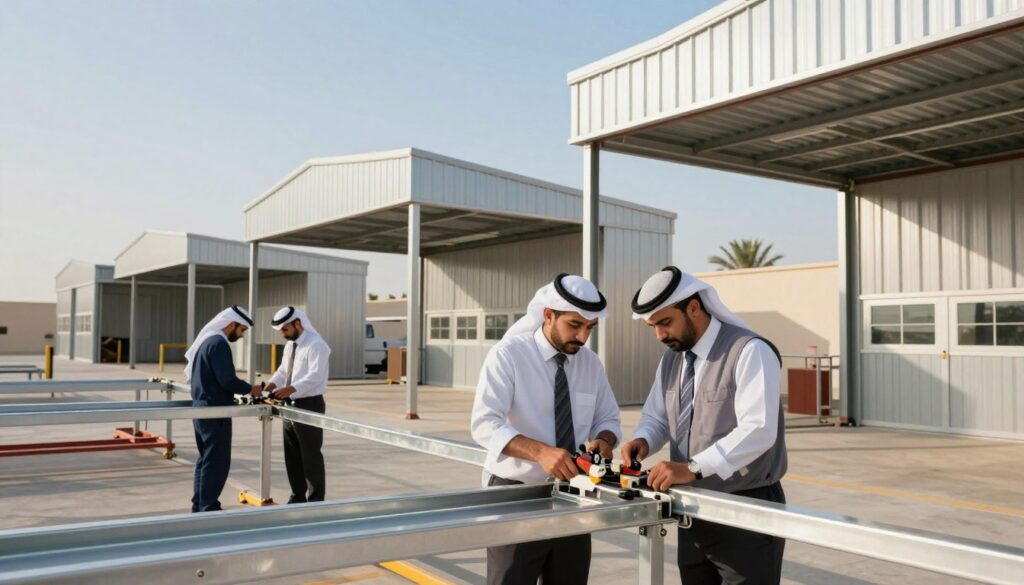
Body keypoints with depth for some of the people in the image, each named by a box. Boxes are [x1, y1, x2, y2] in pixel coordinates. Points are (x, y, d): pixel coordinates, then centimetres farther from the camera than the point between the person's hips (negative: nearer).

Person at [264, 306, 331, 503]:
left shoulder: (316, 345, -16)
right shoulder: (290, 345, 12)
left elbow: (315, 376, -26)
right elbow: (283, 370, 18)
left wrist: (291, 389, -36)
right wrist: (272, 384, -2)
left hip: (310, 406, -9)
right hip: (291, 406, 9)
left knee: (310, 456, -1)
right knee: (292, 455, 15)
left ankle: (315, 501, 10)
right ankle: (298, 497, 28)